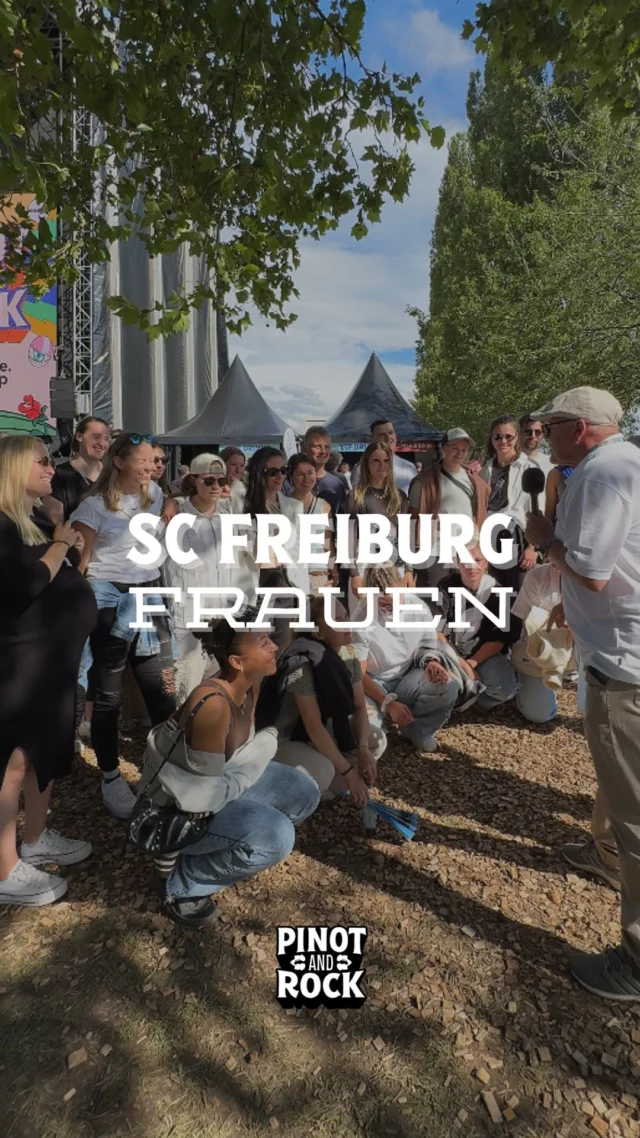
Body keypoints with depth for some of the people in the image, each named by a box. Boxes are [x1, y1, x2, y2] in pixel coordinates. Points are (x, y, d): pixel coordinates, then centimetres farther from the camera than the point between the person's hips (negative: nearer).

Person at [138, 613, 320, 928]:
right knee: (275, 836, -27)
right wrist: (263, 746, -16)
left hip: (220, 780, 8)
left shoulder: (251, 683, -8)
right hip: (176, 809, -8)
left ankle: (221, 850, 14)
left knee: (303, 793, 2)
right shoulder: (213, 703, -35)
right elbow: (207, 792, -28)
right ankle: (178, 881, -3)